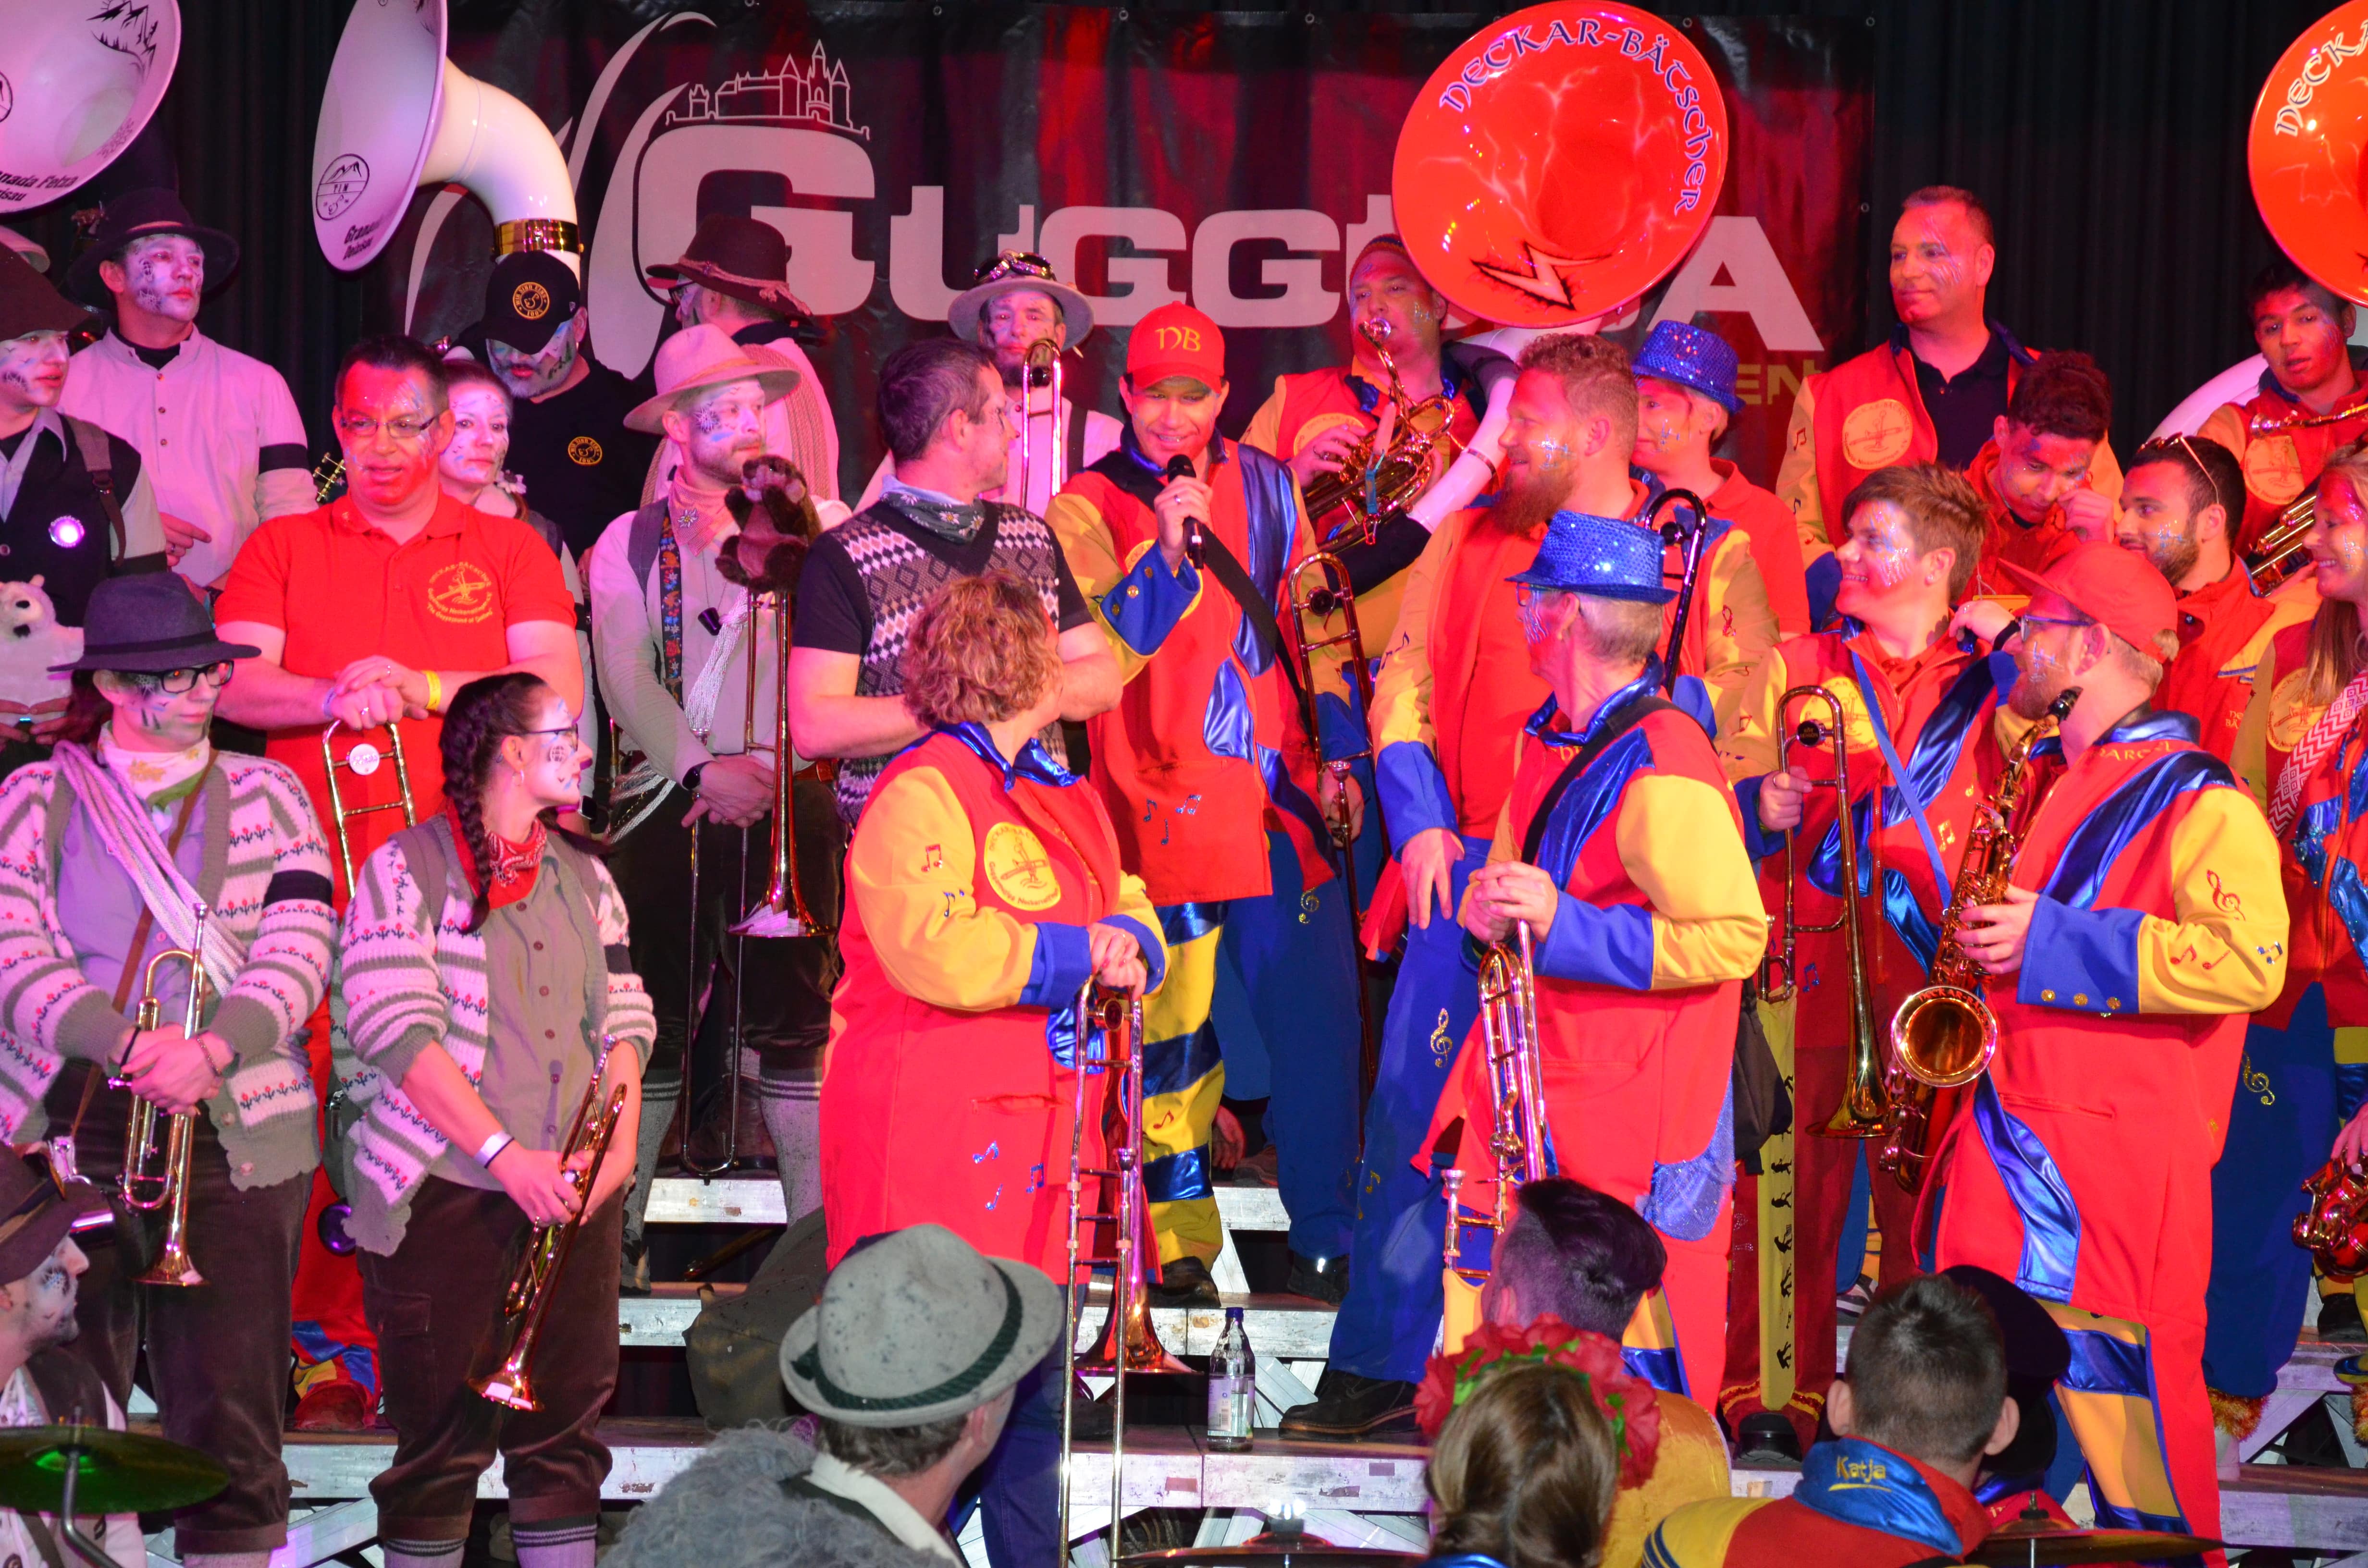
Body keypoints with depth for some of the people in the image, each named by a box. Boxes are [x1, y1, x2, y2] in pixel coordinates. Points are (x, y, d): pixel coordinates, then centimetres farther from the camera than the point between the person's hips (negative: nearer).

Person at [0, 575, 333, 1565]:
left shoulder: (267, 796, 12)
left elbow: (300, 951, 0)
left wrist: (209, 1048, -17)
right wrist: (123, 1047, -18)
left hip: (234, 1130, 0)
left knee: (228, 1413, -2)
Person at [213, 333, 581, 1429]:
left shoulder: (506, 550, 15)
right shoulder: (283, 548, 16)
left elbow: (559, 687, 1)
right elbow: (235, 685, 3)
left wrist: (421, 687, -9)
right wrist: (335, 698, -16)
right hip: (318, 873, 1)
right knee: (318, 1101, -7)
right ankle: (328, 1348, -1)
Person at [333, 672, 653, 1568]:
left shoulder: (586, 877, 15)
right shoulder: (407, 871, -5)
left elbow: (624, 1022, 15)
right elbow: (402, 1034, -14)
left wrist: (622, 1142, -2)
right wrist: (508, 1156, -19)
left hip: (571, 1194, 5)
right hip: (446, 1192, -5)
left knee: (567, 1428, 5)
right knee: (442, 1442, 0)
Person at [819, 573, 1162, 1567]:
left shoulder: (1064, 797, 19)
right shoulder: (921, 793, -10)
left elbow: (1128, 912, 22)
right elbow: (932, 950, -22)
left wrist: (1133, 946, -2)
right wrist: (1077, 953, -14)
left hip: (1036, 1129, 9)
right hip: (929, 1136, -9)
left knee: (1034, 1388, 12)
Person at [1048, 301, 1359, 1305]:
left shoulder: (1266, 486, 12)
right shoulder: (1087, 510, 0)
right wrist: (1165, 553, -22)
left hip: (1283, 797, 3)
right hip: (1168, 806, -3)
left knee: (1316, 1023, 0)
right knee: (1176, 1032, 0)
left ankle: (1325, 1241, 10)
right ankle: (1181, 1249, 12)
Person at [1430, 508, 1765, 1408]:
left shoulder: (1661, 770, -18)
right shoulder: (1553, 739, 13)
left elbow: (1735, 936, -22)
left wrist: (1561, 923, -24)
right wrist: (1490, 904, 0)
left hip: (1630, 1128, -9)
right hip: (1535, 1103, 9)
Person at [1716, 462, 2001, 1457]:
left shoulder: (1993, 685, 12)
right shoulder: (1796, 668, 15)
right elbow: (1727, 790, 11)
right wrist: (1761, 806, -9)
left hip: (1939, 976, 0)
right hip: (1809, 963, 0)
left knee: (1927, 1188, 0)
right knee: (1791, 1175, -4)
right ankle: (1775, 1389, 2)